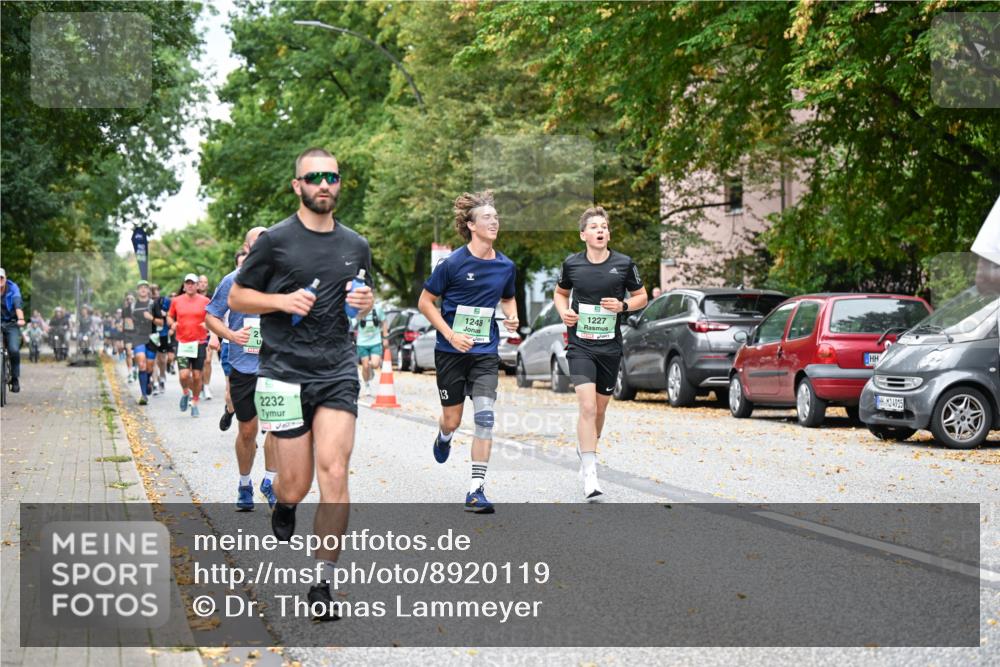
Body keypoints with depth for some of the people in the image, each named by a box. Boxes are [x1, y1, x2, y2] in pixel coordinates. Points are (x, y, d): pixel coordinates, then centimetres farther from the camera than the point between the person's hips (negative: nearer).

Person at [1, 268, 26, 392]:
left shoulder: (13, 288, -8)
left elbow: (17, 304, -23)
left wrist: (21, 319, -41)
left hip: (12, 324, -1)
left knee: (14, 350, -20)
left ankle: (15, 379, -4)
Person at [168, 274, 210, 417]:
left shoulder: (204, 301, 1)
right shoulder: (176, 301, 4)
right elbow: (169, 317, 17)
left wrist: (207, 324, -12)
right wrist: (172, 324, -5)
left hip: (199, 342, 0)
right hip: (182, 342, 0)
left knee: (197, 376, 3)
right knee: (184, 375, -12)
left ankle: (195, 403, 21)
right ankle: (186, 393, 21)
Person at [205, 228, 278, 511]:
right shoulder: (232, 281, 0)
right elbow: (211, 316, 4)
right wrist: (231, 335, -12)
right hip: (243, 366, 0)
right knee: (247, 430, 7)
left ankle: (270, 482, 2)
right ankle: (245, 485, 26)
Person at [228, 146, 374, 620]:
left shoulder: (356, 246, 12)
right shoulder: (275, 240, 0)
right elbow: (236, 297, 5)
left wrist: (365, 301, 2)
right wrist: (283, 300, -12)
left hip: (338, 372, 2)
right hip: (285, 372, -2)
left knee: (333, 470, -13)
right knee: (296, 483, 1)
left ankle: (323, 582, -6)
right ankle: (283, 506, 40)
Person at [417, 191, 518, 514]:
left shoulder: (506, 266, 3)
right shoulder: (453, 263, -11)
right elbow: (425, 302, -4)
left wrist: (512, 316, 0)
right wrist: (451, 335, -14)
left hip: (485, 353, 2)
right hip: (451, 352, -2)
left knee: (484, 416, -12)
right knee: (453, 420, 7)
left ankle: (476, 490, -7)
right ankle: (444, 436, 47)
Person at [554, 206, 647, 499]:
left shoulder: (624, 263, -2)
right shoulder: (572, 264, -1)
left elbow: (641, 297, 9)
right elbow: (560, 292, 17)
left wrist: (623, 305, -11)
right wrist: (563, 311, -3)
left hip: (610, 346, 2)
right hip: (580, 345, -2)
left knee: (600, 408, 14)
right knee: (587, 406, -16)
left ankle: (586, 449, 43)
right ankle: (590, 476, -16)